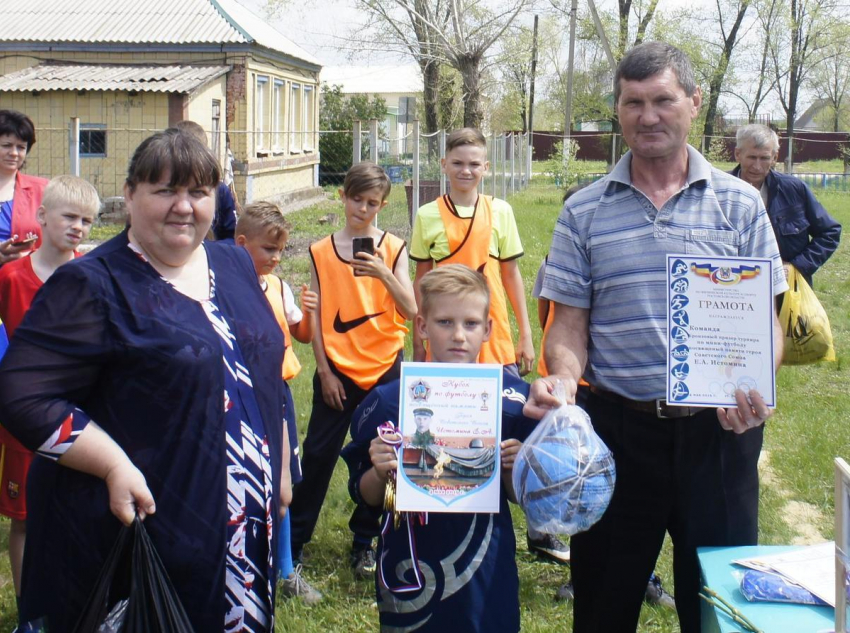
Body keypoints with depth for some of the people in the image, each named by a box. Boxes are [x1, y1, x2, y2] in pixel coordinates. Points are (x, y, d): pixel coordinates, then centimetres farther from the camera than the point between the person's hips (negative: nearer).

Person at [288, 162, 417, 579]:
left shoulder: (394, 248, 1)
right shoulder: (321, 252, 2)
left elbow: (410, 310, -9)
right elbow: (316, 317, 2)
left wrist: (383, 273, -24)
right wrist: (324, 370, -3)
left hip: (384, 368, 0)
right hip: (337, 370, 0)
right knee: (318, 455, 3)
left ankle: (365, 541, 22)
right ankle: (293, 539, 16)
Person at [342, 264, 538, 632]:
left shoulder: (512, 398, -4)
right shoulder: (388, 401, -6)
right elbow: (367, 498, 1)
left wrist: (515, 469, -15)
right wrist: (380, 474, -18)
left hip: (487, 579, 1)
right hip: (411, 575, 0)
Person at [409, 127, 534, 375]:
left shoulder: (500, 211, 3)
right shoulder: (427, 215, 2)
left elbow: (511, 274, 7)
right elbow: (422, 279, 7)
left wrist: (526, 334, 6)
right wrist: (418, 341, 7)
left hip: (494, 338, 1)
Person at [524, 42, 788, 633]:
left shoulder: (740, 203, 2)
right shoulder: (585, 211, 3)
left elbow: (764, 318, 2)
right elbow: (570, 323, 4)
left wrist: (755, 389, -18)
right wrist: (563, 377, -17)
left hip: (719, 431, 0)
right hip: (619, 426, 1)